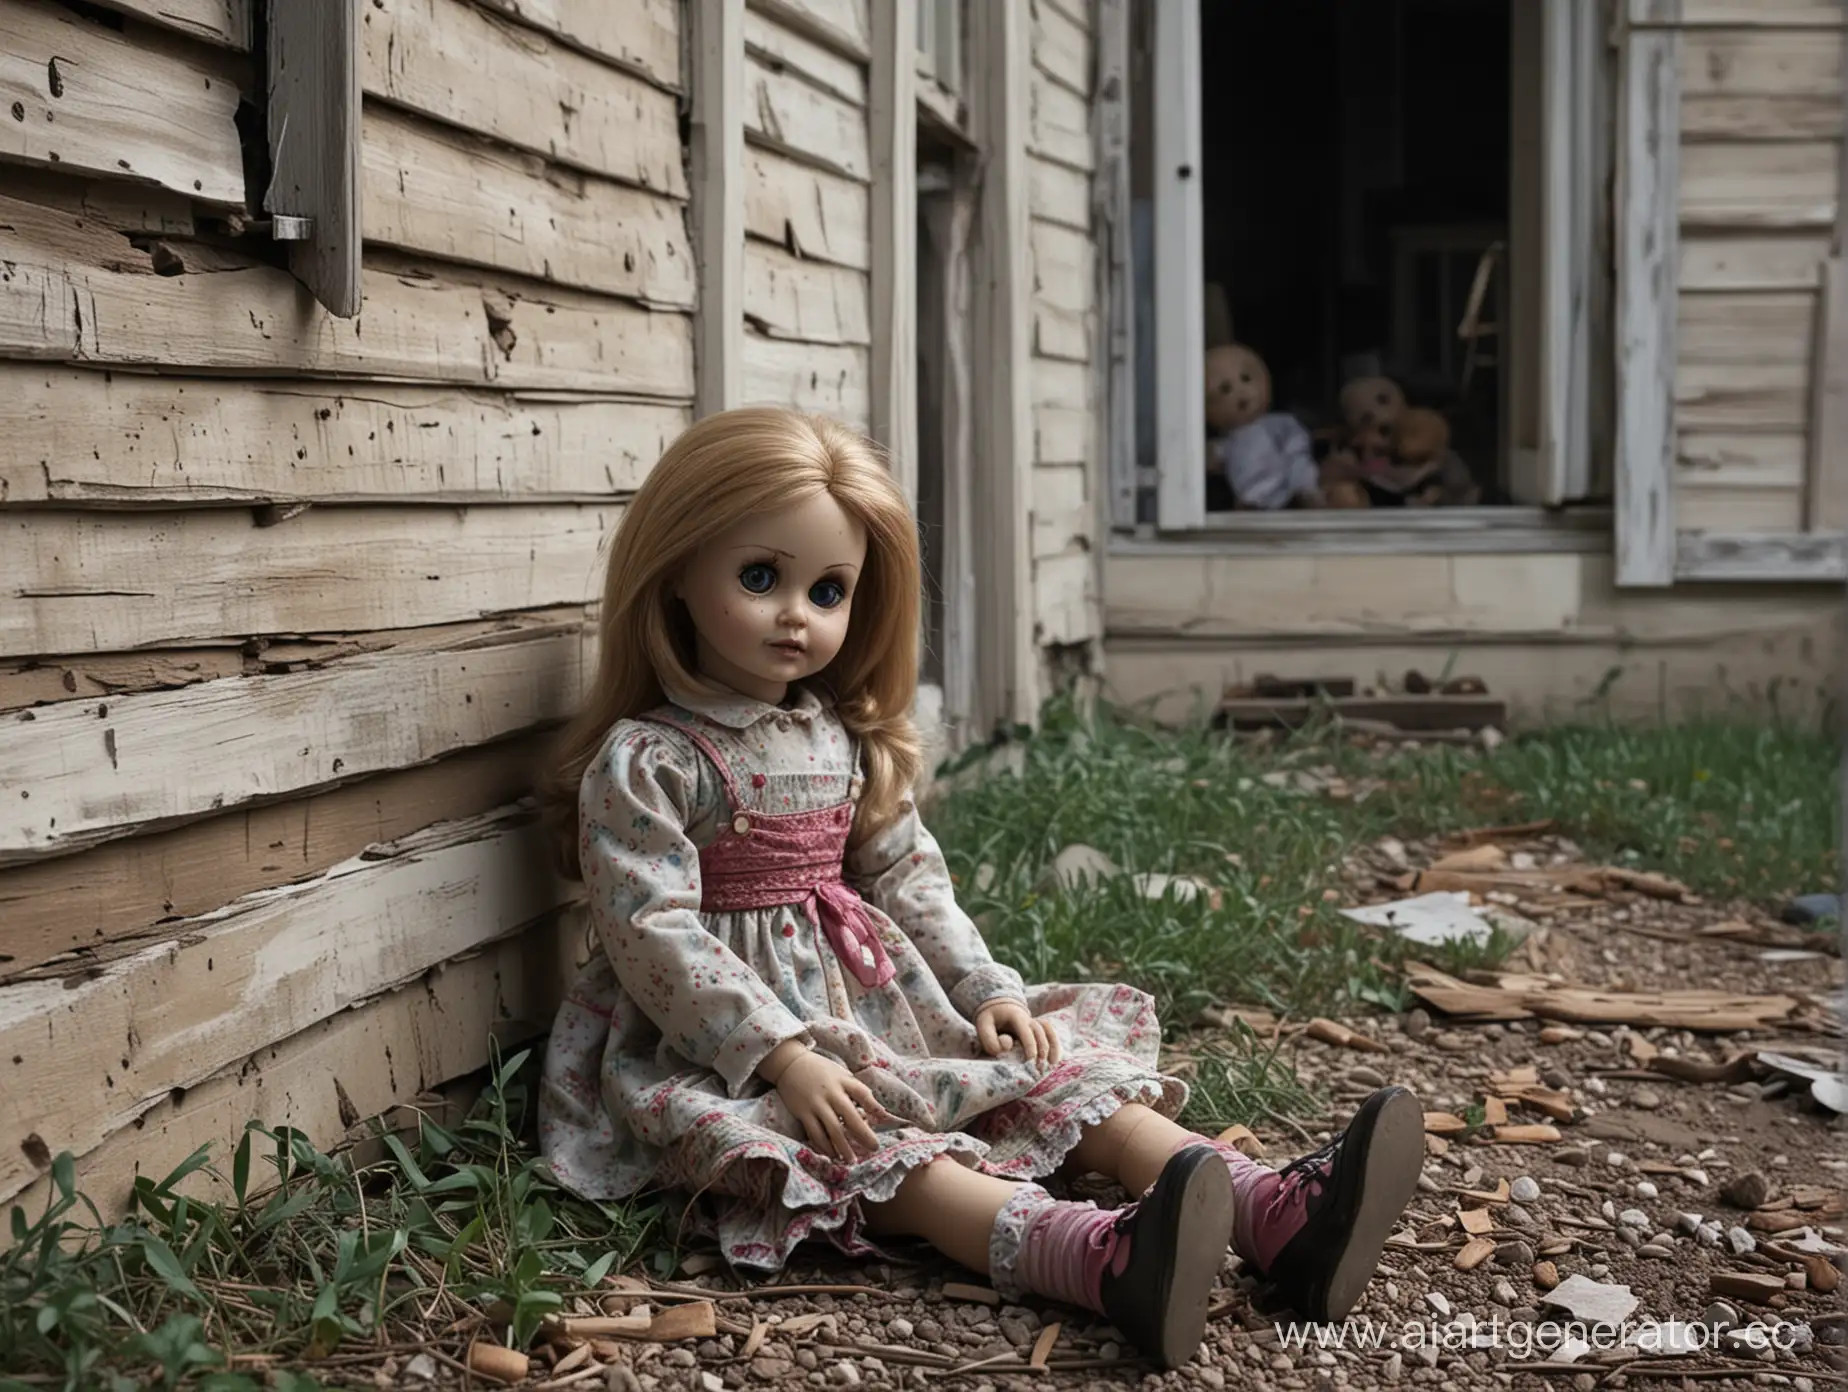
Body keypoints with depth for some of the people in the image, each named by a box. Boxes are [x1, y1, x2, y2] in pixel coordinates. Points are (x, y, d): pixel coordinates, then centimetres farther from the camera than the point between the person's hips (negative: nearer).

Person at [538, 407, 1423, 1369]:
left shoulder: (843, 738, 11)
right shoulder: (643, 761, -12)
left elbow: (905, 877, 16)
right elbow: (654, 934, -19)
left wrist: (988, 991, 2)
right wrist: (784, 1054, -27)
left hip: (883, 1001, 8)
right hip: (728, 1041, -7)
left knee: (1055, 1076, -11)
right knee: (877, 1153, -34)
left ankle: (1274, 1216, -28)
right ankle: (1099, 1259, -61)